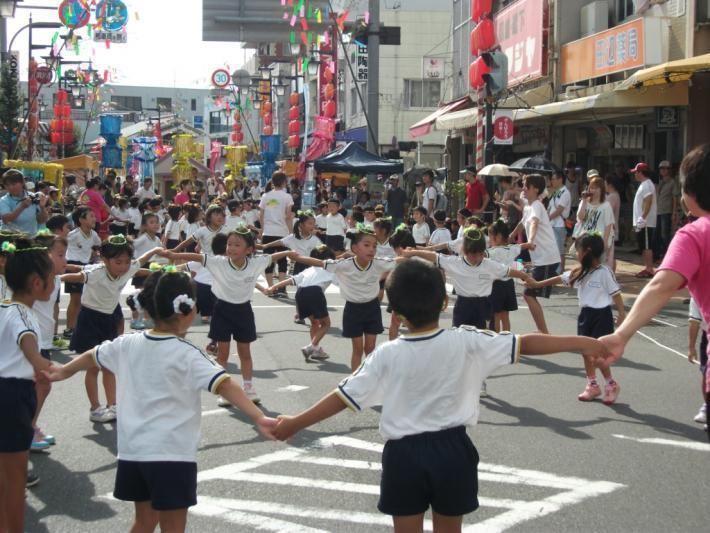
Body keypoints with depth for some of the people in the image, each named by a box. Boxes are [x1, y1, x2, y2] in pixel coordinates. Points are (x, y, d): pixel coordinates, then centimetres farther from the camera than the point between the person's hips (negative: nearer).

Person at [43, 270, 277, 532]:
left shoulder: (128, 344, 4)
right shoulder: (186, 355, -15)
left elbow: (91, 356, 22)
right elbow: (224, 385, -27)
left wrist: (64, 371, 42)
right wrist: (259, 418, -36)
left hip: (132, 450, 6)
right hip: (172, 454, -6)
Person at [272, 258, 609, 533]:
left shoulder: (387, 355, -10)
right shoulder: (465, 343, -10)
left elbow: (344, 397, -8)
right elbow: (524, 344, -9)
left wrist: (295, 423, 2)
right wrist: (580, 343, -4)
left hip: (404, 453, -1)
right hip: (452, 449, 1)